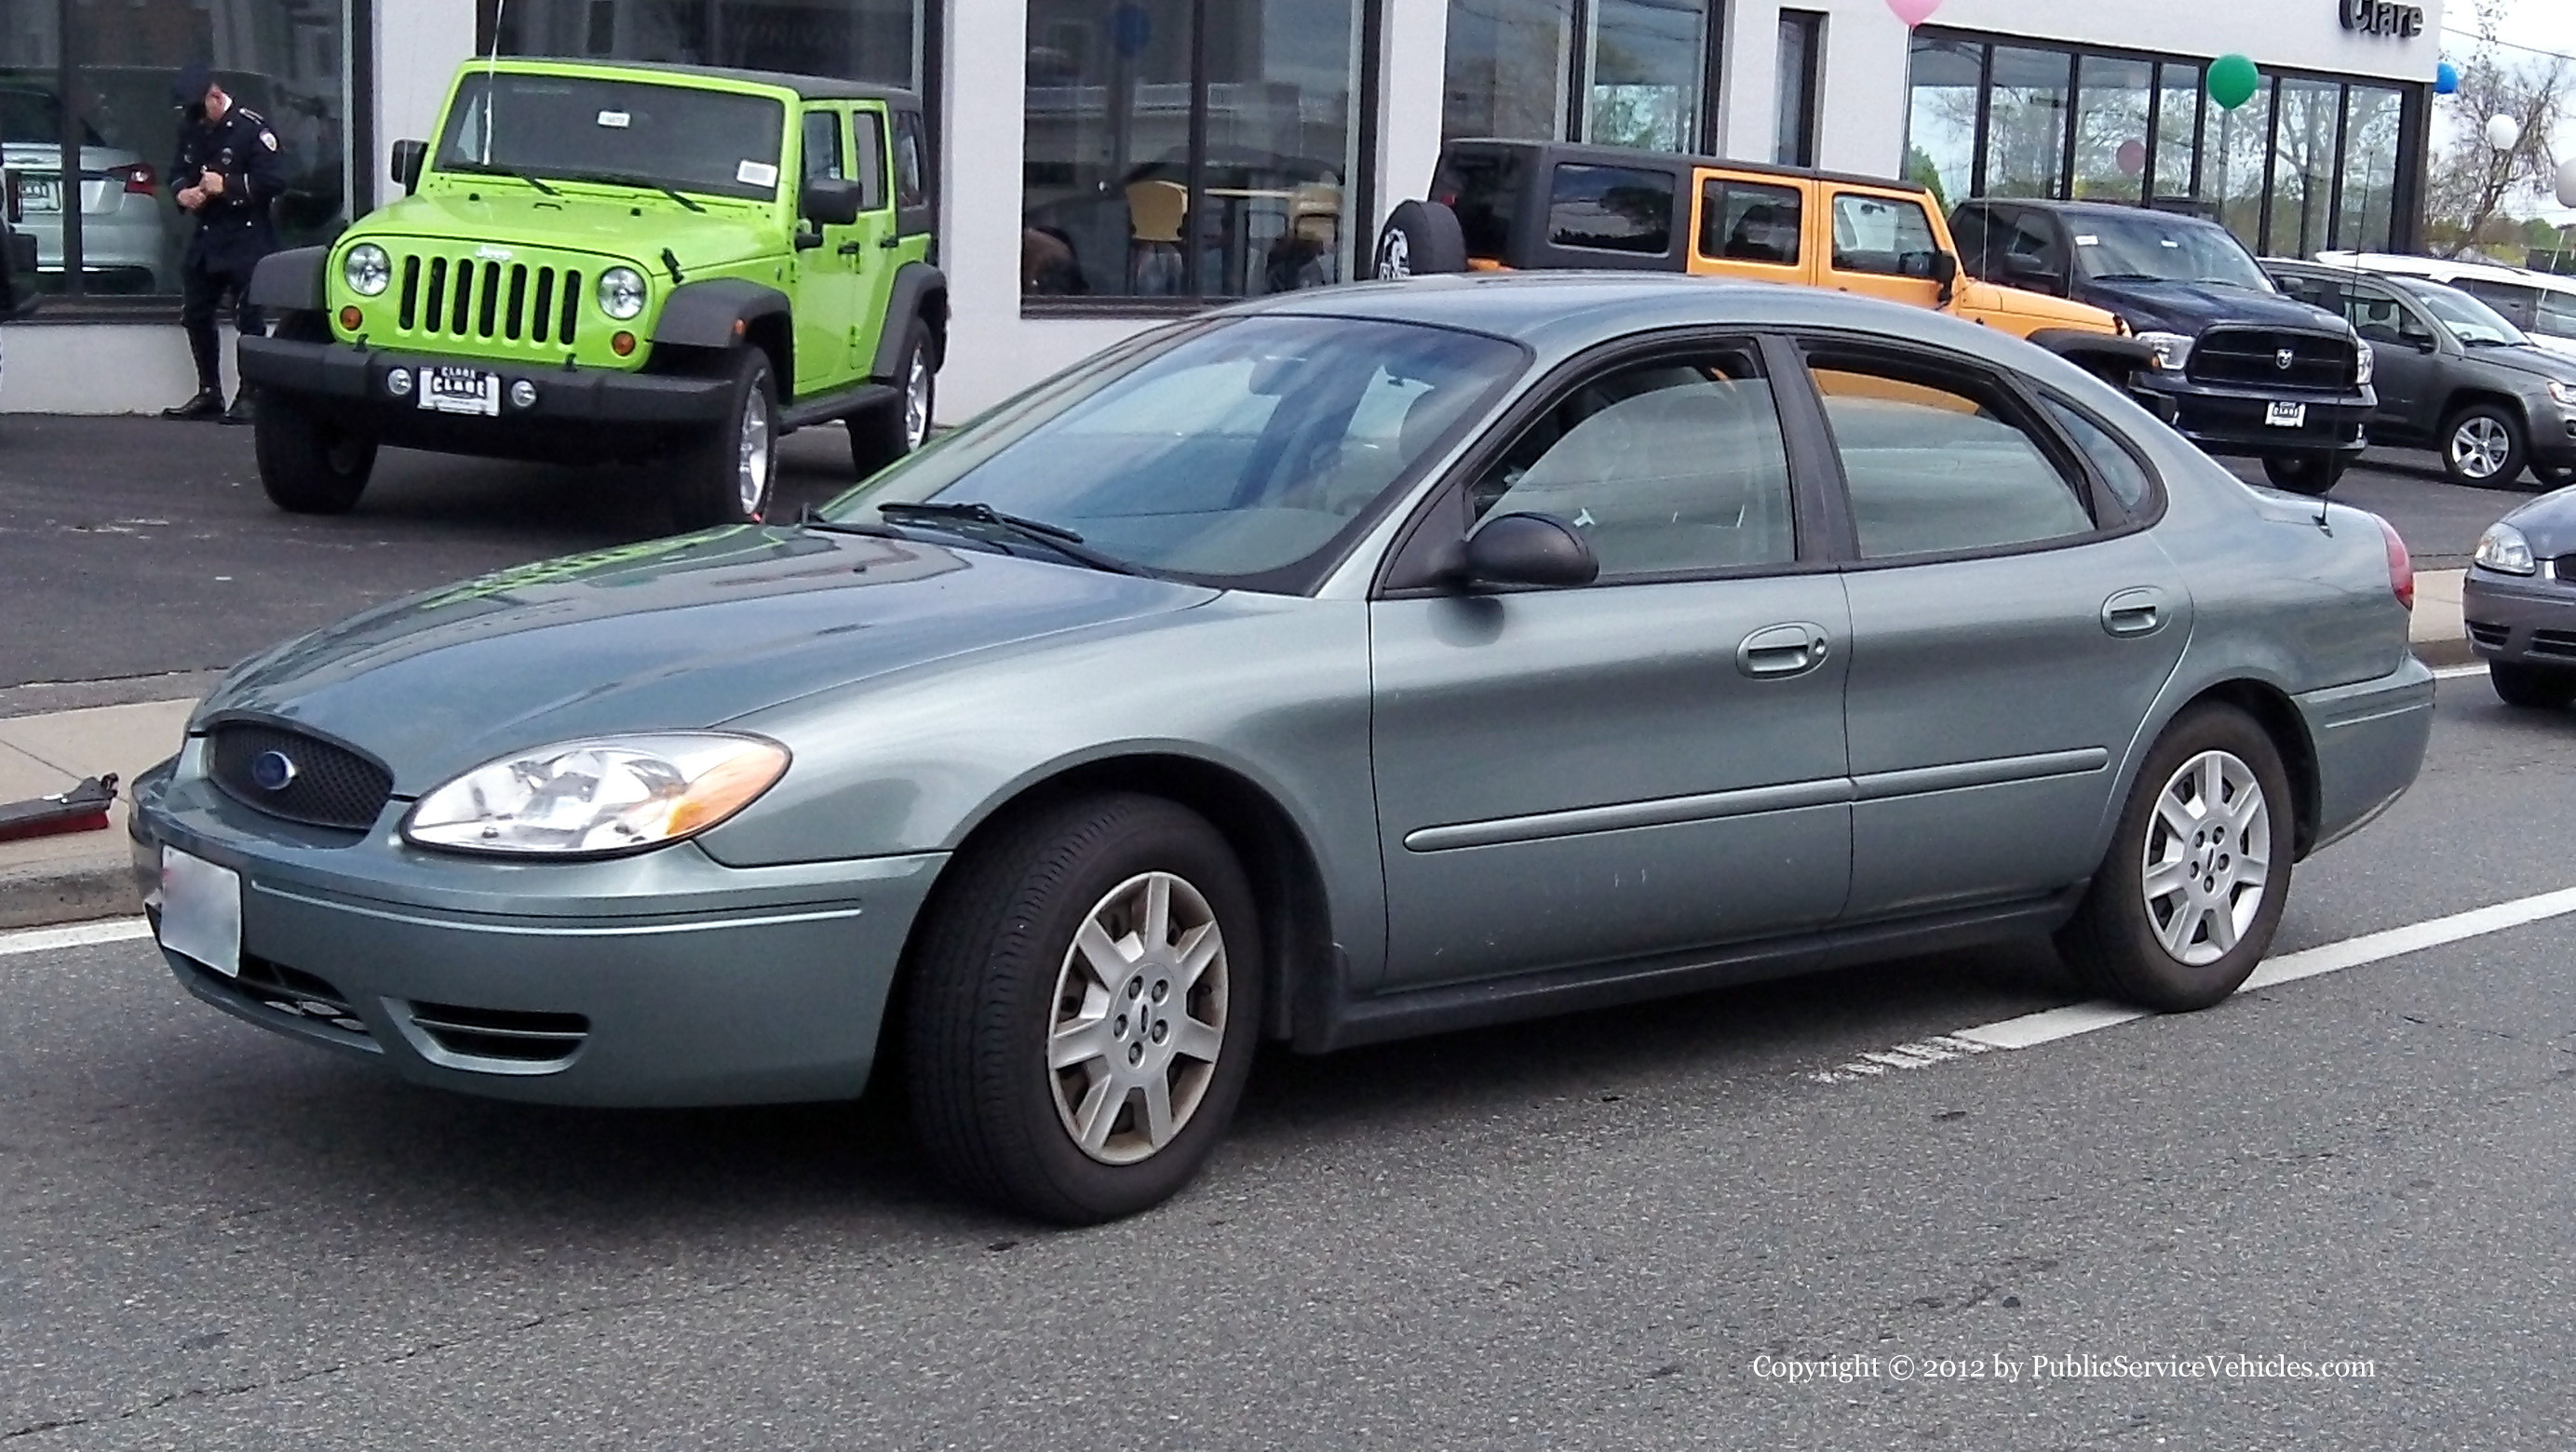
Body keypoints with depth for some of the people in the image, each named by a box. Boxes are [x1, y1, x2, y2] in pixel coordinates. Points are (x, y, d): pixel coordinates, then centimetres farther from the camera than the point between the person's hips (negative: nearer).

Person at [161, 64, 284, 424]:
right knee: (195, 315, 10)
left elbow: (274, 180, -17)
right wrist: (182, 192, -1)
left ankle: (249, 397, 0)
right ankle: (209, 393, 21)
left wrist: (227, 186, -18)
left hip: (246, 238, -8)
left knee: (248, 320, -7)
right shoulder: (190, 128, 11)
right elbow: (178, 171, 21)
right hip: (205, 236, 8)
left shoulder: (250, 127, -12)